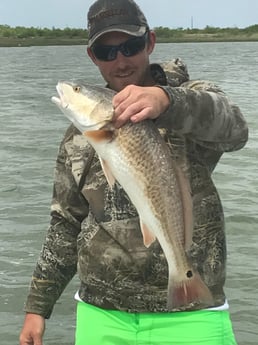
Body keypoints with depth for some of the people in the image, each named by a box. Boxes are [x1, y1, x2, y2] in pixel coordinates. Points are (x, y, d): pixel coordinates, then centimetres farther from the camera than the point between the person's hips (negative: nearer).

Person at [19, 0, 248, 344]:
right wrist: (37, 306, 12)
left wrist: (165, 101, -44)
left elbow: (234, 129, -26)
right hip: (101, 317, 3)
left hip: (189, 316, -3)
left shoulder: (194, 100, -2)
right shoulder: (81, 132, 9)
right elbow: (66, 223, 15)